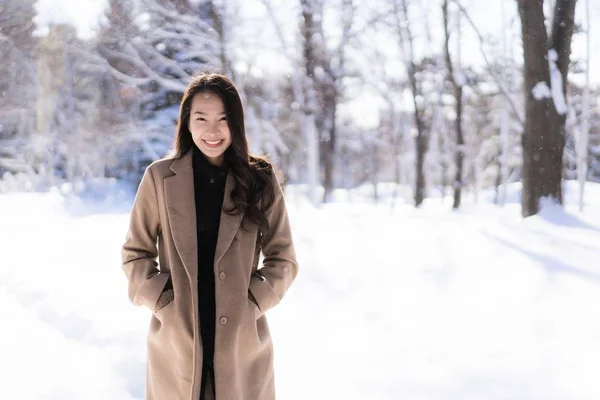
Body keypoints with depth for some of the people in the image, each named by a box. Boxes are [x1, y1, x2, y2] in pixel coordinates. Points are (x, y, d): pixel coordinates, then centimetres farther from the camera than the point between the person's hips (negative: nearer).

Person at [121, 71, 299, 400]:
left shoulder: (260, 178, 1)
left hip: (242, 341, 0)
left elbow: (283, 258, 5)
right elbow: (135, 253, 6)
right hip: (176, 340, 0)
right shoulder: (160, 177, -1)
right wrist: (162, 302, -6)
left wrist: (254, 302, -7)